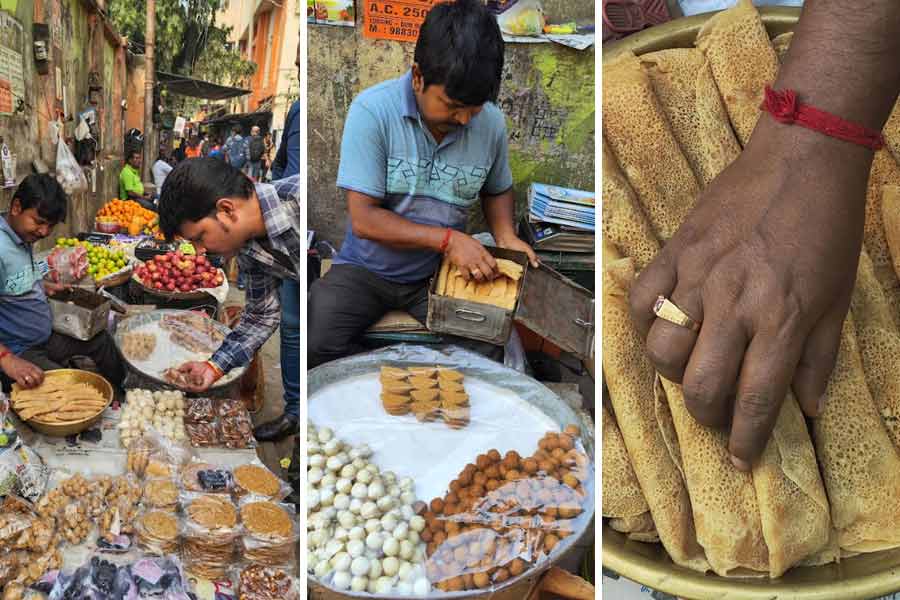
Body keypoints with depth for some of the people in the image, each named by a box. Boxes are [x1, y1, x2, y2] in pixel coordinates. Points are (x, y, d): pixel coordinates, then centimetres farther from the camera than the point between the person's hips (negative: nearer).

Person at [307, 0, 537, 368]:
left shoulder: (491, 122, -6)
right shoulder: (372, 110, -16)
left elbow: (497, 190, 16)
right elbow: (364, 220, -18)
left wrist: (505, 236, -4)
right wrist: (447, 238, -24)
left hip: (440, 271, 2)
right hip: (367, 268, -2)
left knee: (486, 351, -22)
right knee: (313, 344, -26)